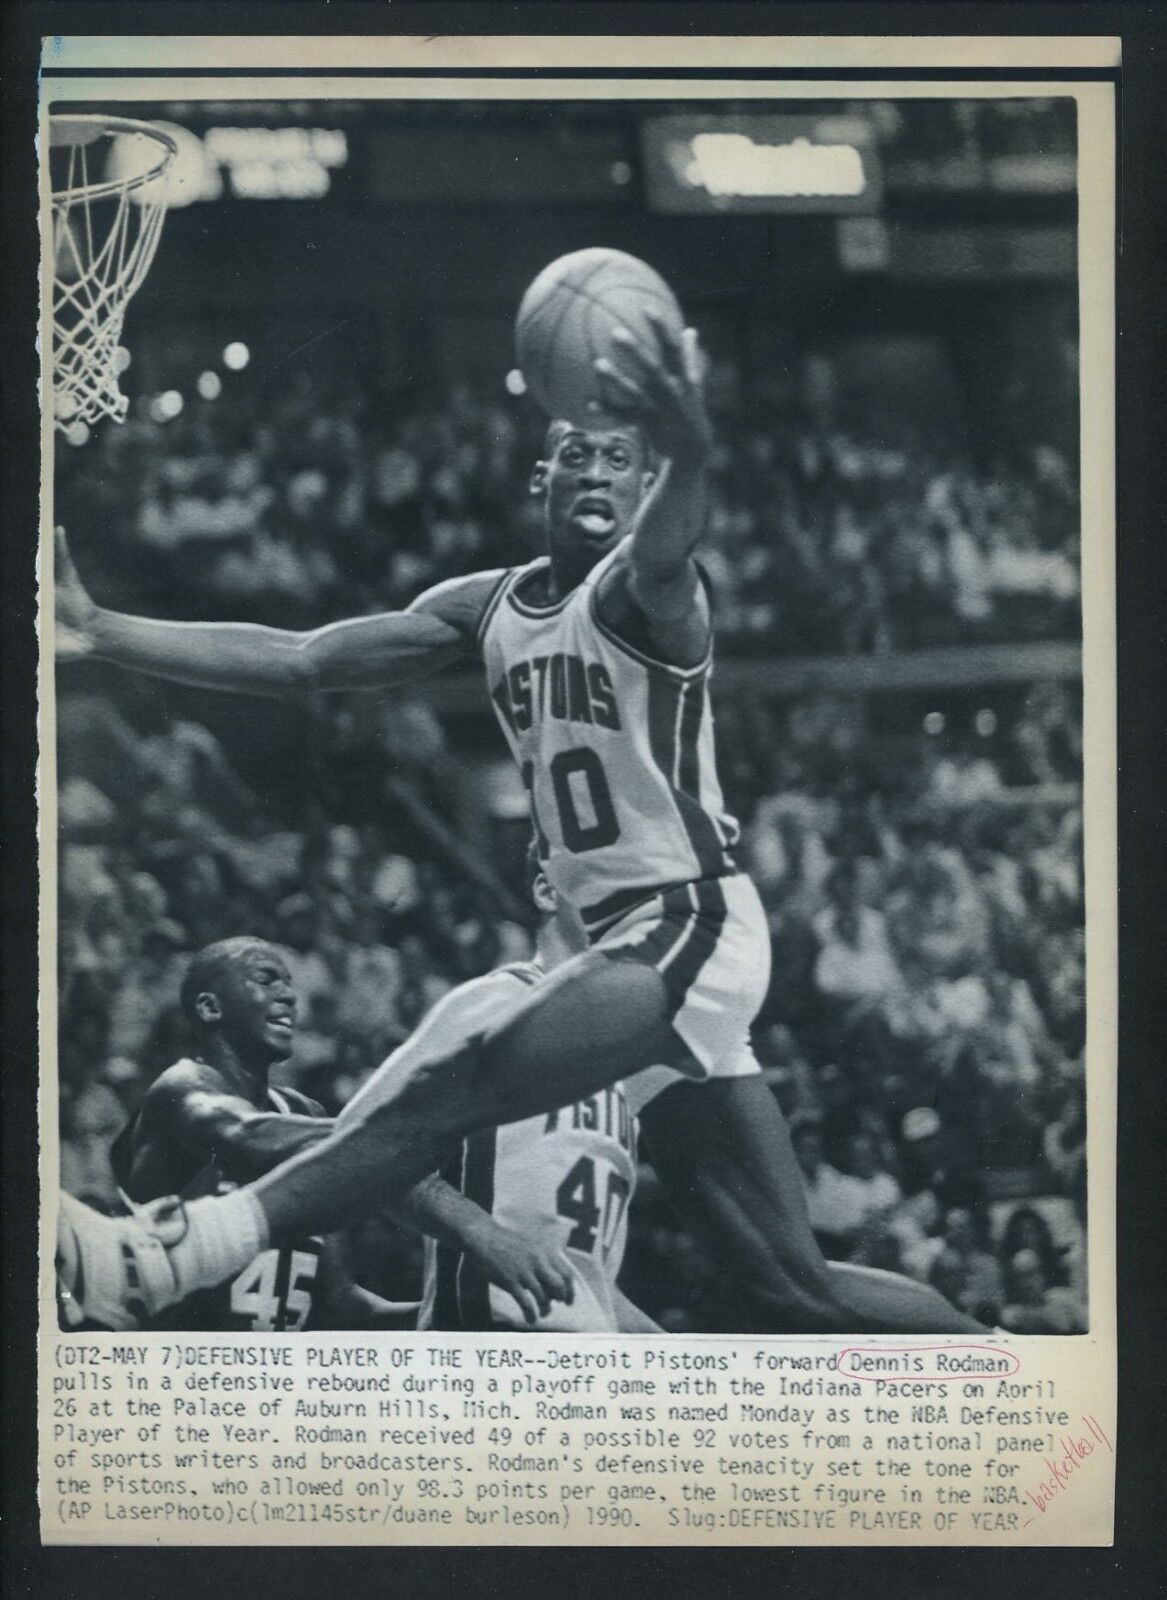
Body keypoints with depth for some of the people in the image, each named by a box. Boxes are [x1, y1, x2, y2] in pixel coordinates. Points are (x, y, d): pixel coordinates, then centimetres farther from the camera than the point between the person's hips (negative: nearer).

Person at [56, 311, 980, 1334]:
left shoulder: (643, 588, -11)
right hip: (627, 940, 8)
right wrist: (98, 631, 4)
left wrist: (690, 458, -61)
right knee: (797, 1292, 7)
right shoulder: (489, 608, 12)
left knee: (451, 1092, -22)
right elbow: (298, 658, 11)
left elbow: (660, 553, -37)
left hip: (689, 929, -8)